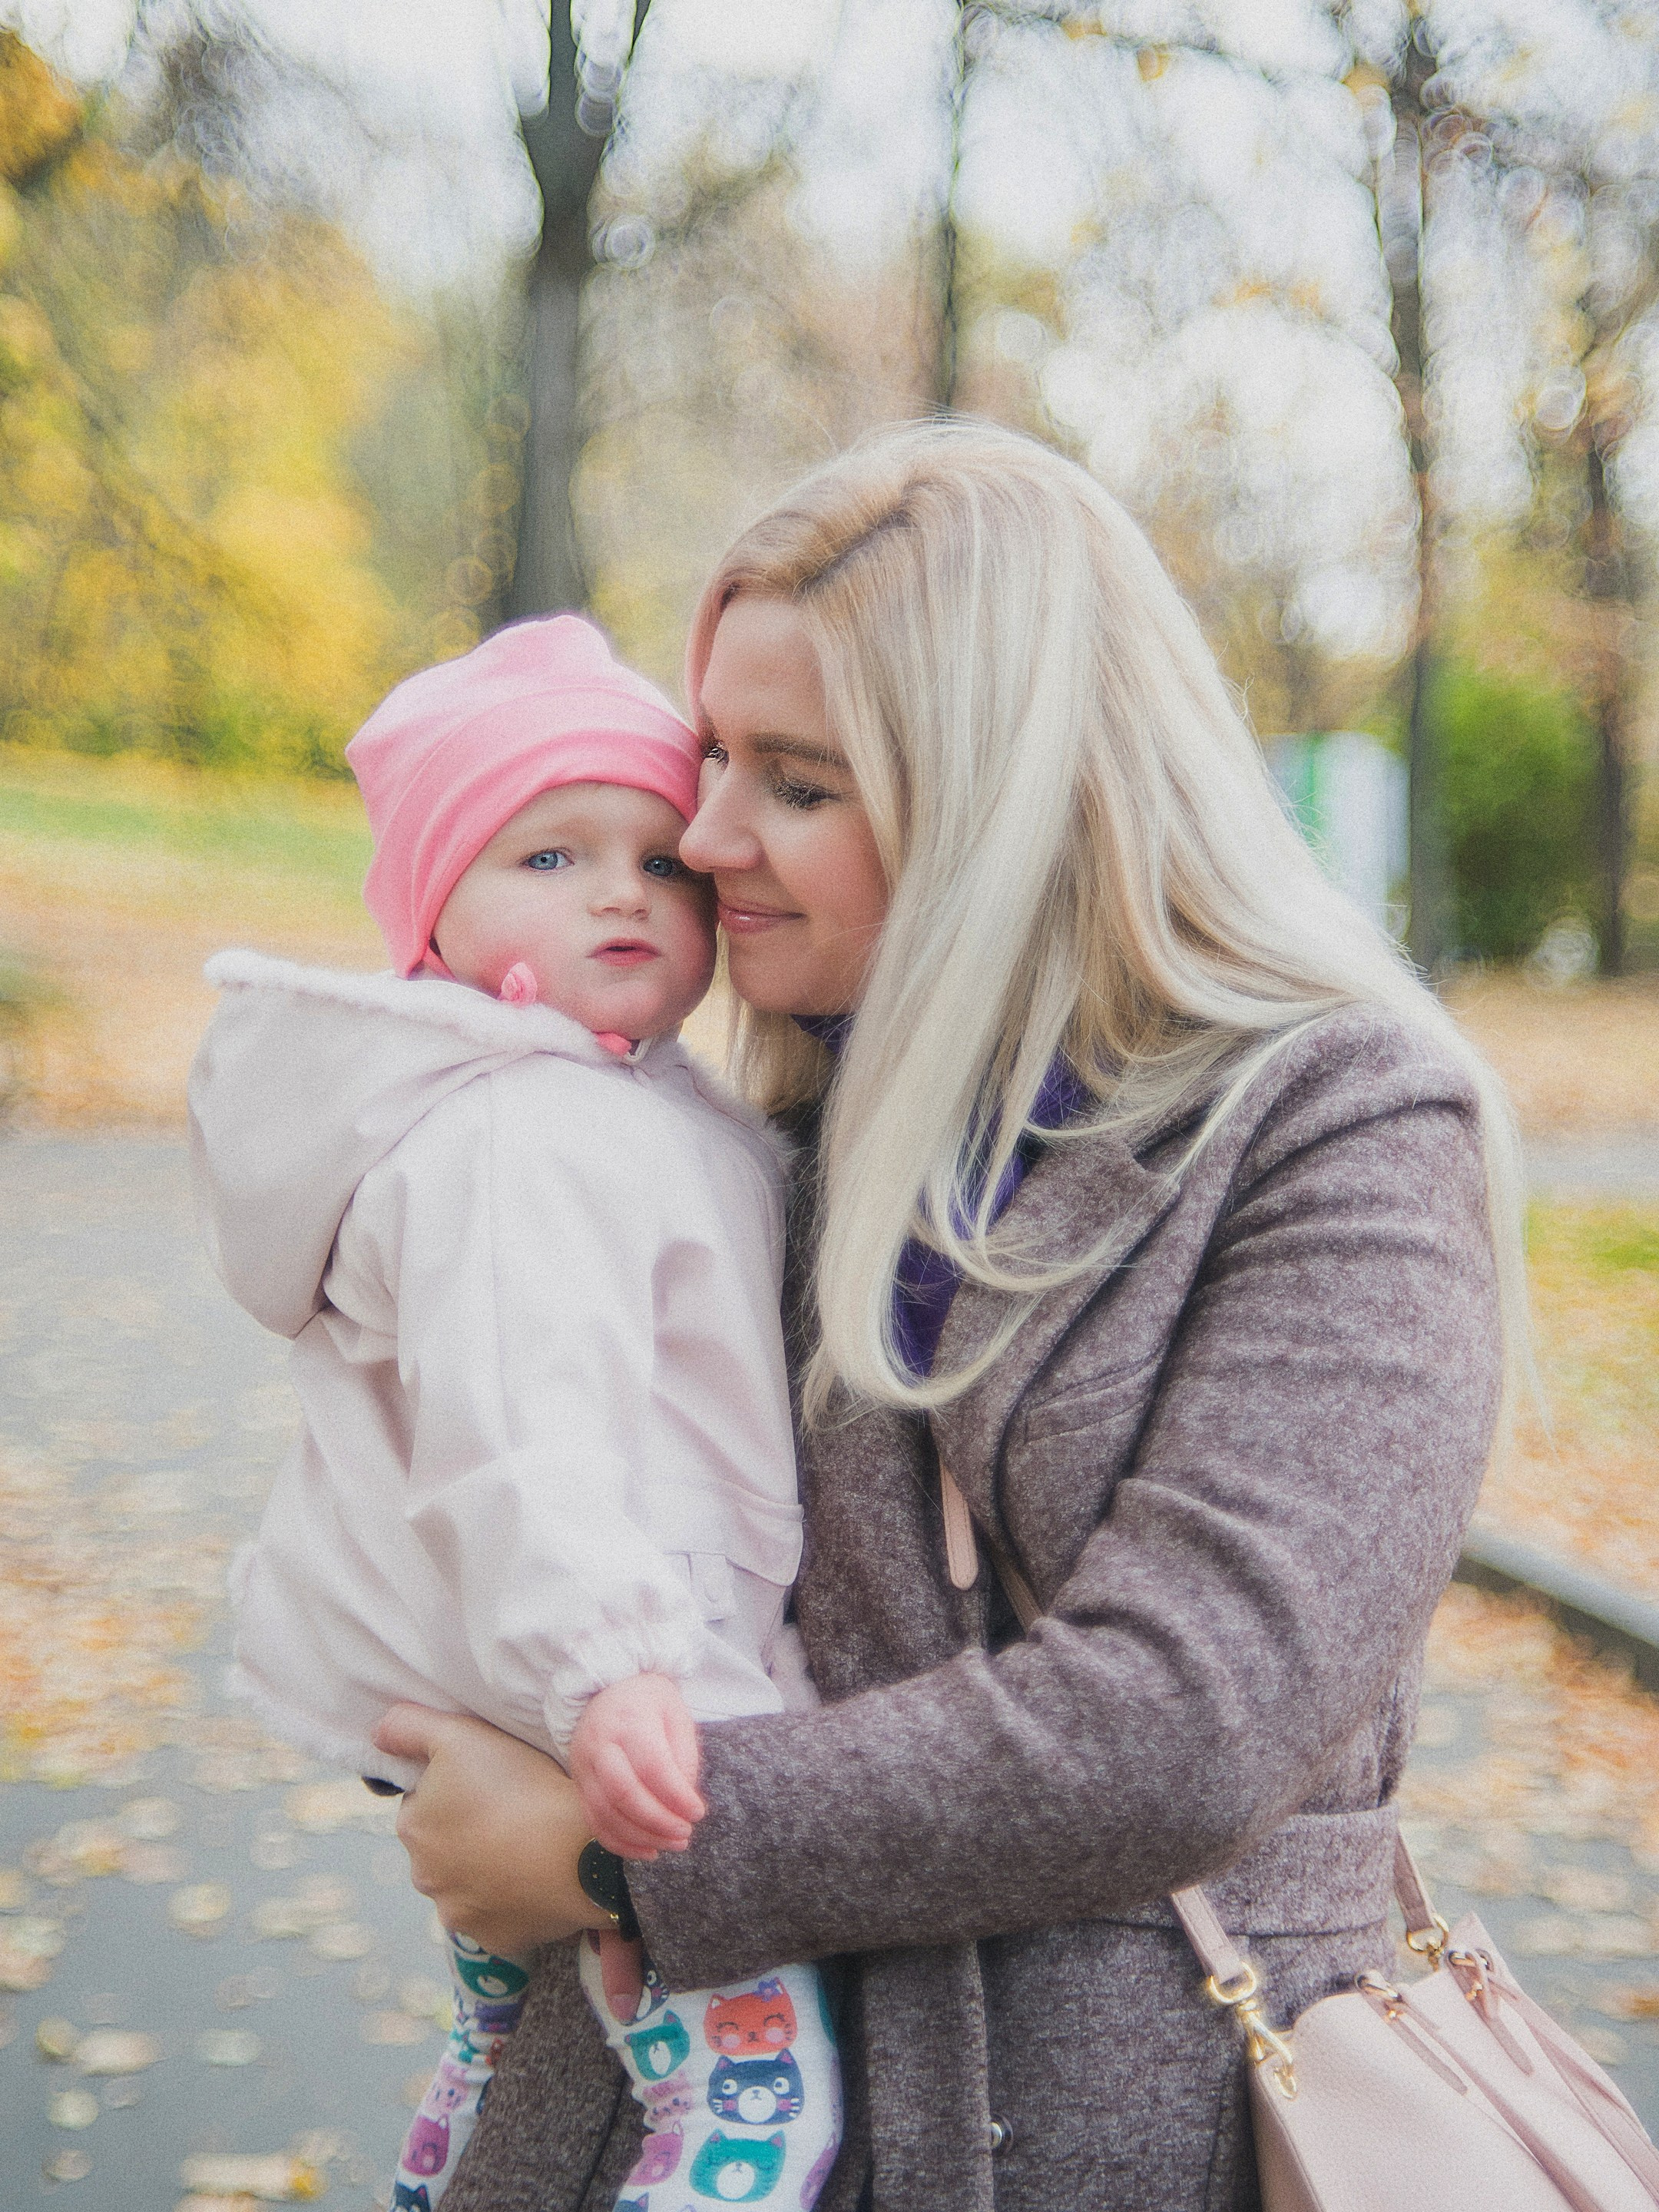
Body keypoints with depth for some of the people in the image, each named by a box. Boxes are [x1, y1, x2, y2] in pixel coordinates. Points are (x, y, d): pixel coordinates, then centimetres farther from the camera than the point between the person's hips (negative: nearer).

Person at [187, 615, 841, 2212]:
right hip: (595, 1719, -11)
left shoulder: (615, 1104, 13)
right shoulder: (518, 1143, -21)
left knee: (518, 2054, 26)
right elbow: (519, 1429, -33)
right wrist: (598, 1667, -41)